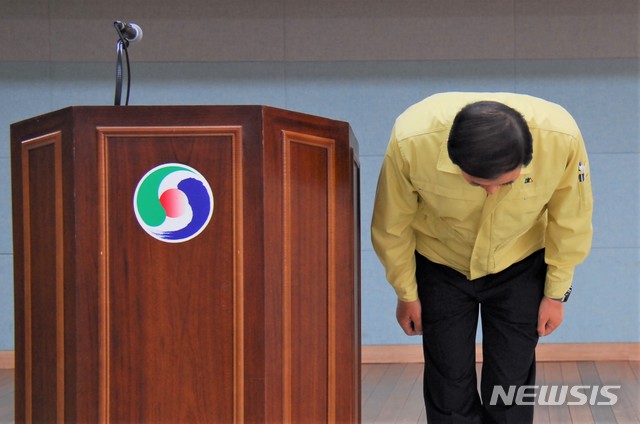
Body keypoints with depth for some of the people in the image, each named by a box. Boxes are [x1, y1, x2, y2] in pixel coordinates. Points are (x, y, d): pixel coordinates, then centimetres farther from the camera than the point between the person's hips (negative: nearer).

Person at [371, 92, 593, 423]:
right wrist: (406, 294, -2)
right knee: (449, 387, 1)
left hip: (518, 268, 1)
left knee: (510, 388, 2)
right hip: (441, 265, 0)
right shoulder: (411, 142, -36)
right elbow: (392, 226, -15)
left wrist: (557, 293, -1)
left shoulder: (561, 139, -34)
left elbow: (570, 223, -13)